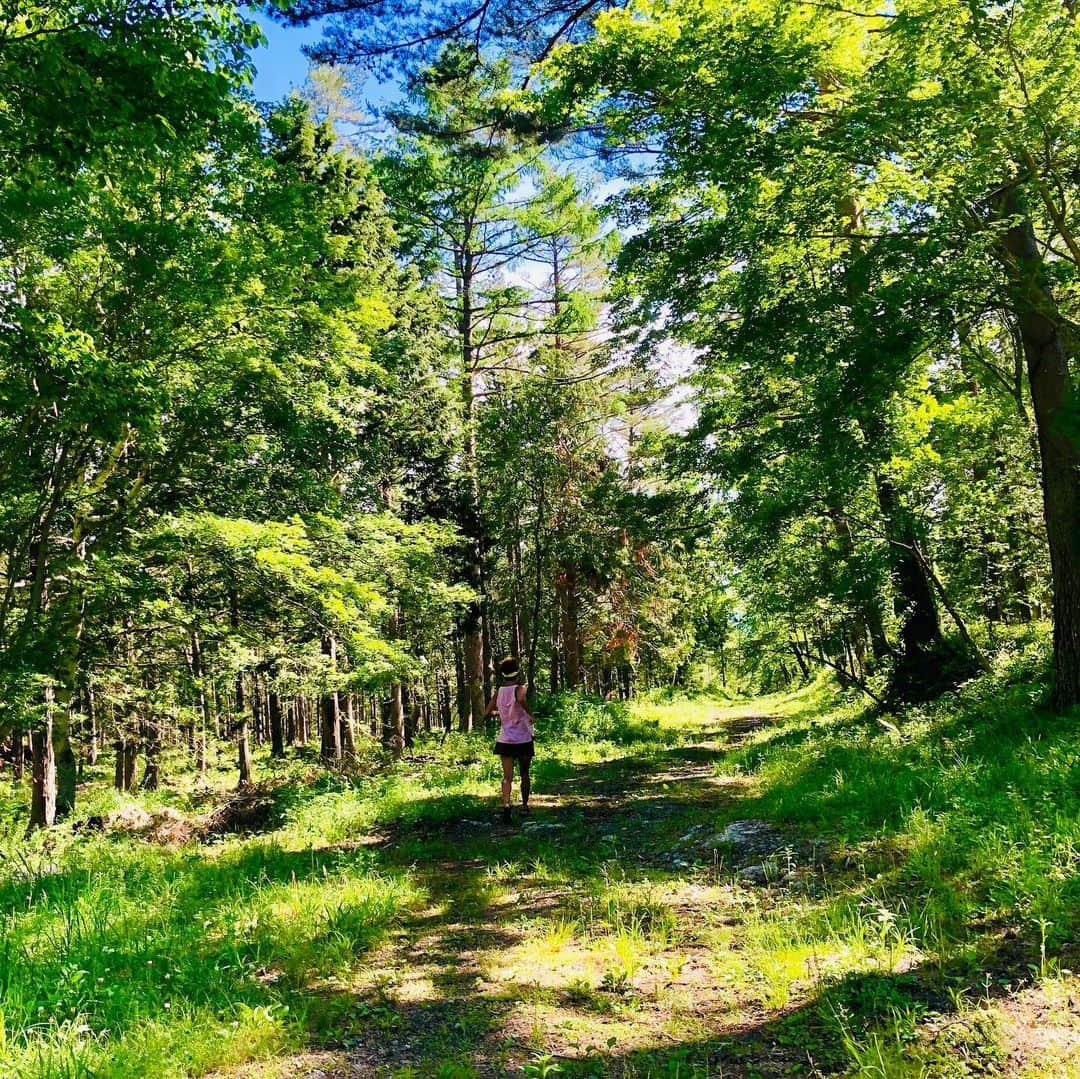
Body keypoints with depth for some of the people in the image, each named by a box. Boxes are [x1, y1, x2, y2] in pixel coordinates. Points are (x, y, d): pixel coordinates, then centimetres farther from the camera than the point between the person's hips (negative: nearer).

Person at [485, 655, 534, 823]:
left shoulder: (498, 692, 2)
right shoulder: (519, 689, -11)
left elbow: (488, 712, 6)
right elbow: (520, 700, -35)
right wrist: (530, 714, -18)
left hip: (505, 740, 2)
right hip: (523, 739, -2)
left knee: (507, 776, -2)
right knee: (524, 775, 16)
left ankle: (506, 803, -26)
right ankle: (524, 806, 25)